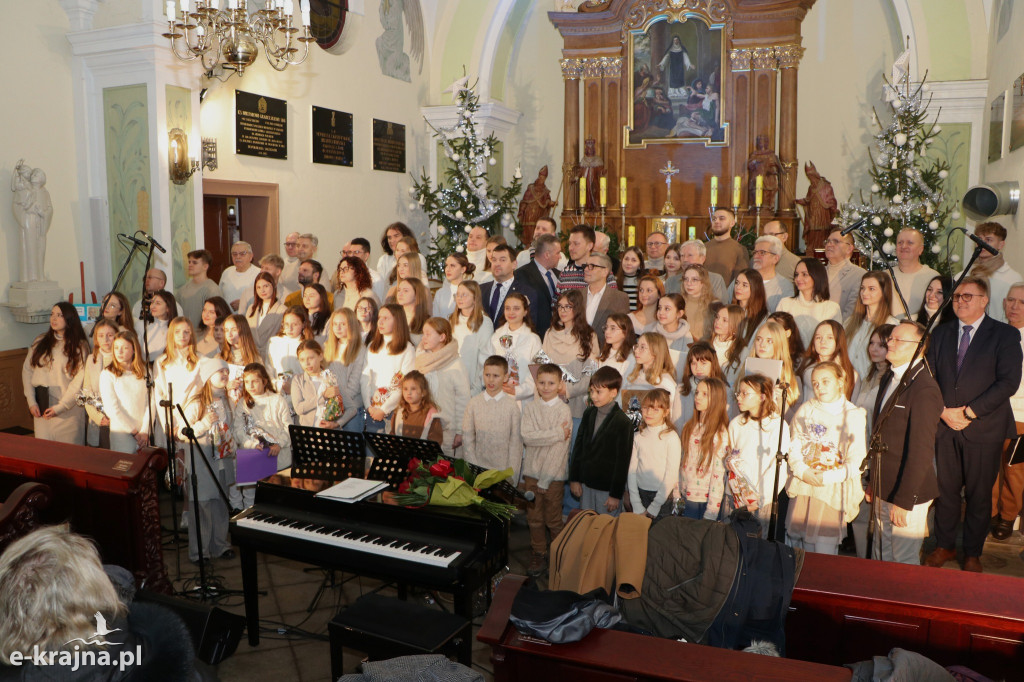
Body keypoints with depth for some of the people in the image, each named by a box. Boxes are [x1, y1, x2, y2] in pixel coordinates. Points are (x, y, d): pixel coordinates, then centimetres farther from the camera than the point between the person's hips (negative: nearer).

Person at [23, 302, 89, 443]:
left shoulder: (80, 346, -2)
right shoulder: (40, 341, 9)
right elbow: (27, 369, 7)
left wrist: (60, 407, -11)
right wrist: (31, 401, -1)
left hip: (68, 411, -3)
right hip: (42, 408, 3)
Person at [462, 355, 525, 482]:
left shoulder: (512, 405, -4)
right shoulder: (473, 403, 0)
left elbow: (515, 441, -2)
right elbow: (467, 438, 2)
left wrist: (512, 473, -5)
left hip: (503, 469, -1)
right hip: (479, 467, 1)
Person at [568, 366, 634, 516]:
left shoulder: (623, 422, -14)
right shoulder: (589, 414, 4)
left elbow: (622, 462, -12)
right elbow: (578, 446, 9)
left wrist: (616, 494, -11)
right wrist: (574, 479, 7)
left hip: (607, 489, -5)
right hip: (586, 484, 6)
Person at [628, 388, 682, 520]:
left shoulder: (671, 437, -10)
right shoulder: (638, 437, 2)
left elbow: (671, 475, -10)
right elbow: (631, 471, 0)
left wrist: (653, 508, -9)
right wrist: (637, 507, -7)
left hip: (662, 496, -3)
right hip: (639, 494, 3)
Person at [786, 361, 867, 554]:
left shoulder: (855, 415, 1)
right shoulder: (805, 411, 10)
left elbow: (857, 460, -4)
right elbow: (794, 448, 9)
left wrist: (827, 477, -13)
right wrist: (803, 472, -9)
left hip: (833, 492, -2)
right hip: (803, 488, 3)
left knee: (825, 550, -4)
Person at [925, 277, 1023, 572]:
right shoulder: (940, 333, 12)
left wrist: (969, 412, -15)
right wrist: (943, 410, -7)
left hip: (984, 428, -3)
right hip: (945, 426, 3)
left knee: (979, 494, 6)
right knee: (945, 489, 9)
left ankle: (972, 553, 22)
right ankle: (945, 545, 25)